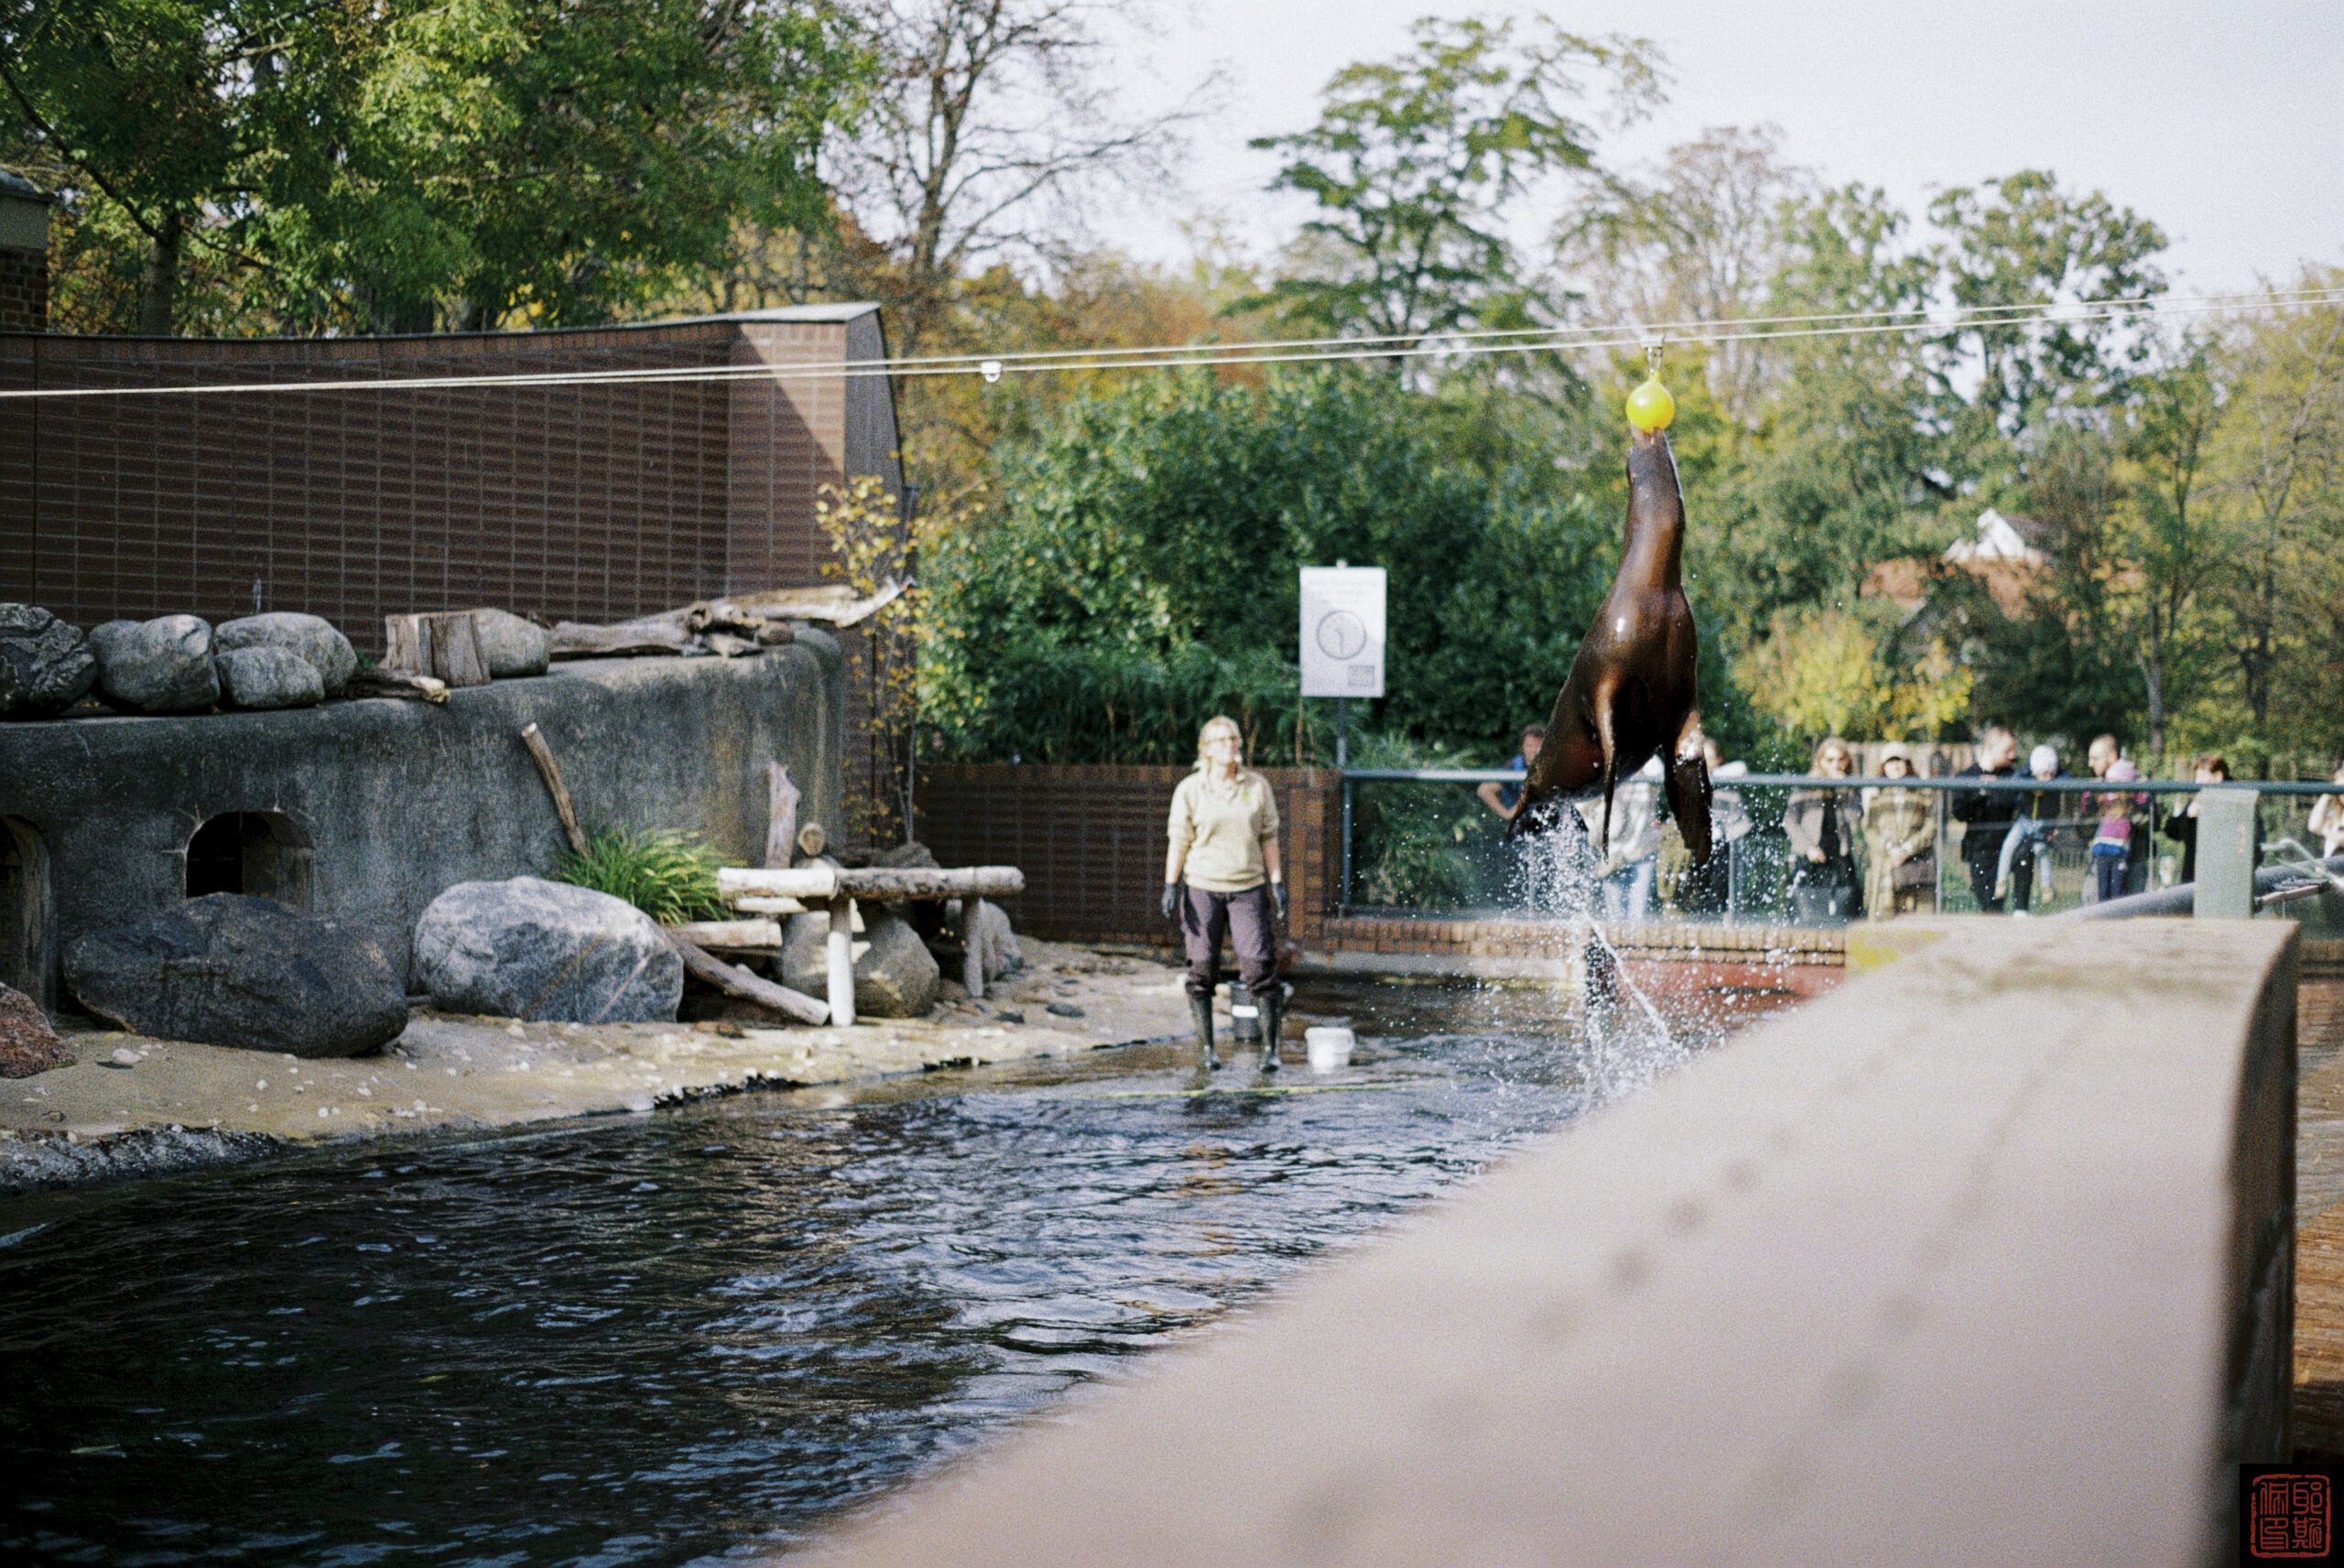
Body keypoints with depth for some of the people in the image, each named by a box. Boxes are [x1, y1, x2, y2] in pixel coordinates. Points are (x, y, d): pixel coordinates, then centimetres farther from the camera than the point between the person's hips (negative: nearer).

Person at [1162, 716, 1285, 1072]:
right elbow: (1178, 841, 4)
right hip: (1202, 888, -1)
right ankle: (1205, 1047, 13)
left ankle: (1270, 1048, -2)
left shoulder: (1257, 786, 6)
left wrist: (1277, 884, 6)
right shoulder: (1190, 790, 2)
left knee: (1259, 966, -8)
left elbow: (1268, 838, 10)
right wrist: (1170, 886, -2)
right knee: (1202, 969, 2)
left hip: (1248, 887, 1)